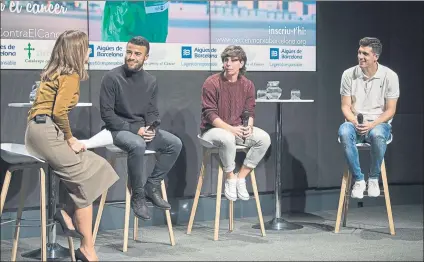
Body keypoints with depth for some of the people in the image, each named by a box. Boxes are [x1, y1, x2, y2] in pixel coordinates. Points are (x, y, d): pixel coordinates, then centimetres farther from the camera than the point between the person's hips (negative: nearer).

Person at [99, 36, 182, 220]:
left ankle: (152, 186, -1)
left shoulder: (151, 81, 6)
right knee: (137, 145, -37)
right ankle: (138, 196, -18)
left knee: (175, 143, -13)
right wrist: (134, 129, -20)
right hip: (119, 129, -6)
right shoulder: (112, 77, -10)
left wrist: (150, 129, -15)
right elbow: (107, 114, -13)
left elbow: (153, 112, 9)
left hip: (143, 129, 6)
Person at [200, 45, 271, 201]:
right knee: (227, 139, -39)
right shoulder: (212, 83, -10)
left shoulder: (247, 85, 5)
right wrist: (230, 128, -27)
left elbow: (250, 111, 5)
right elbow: (210, 114, -14)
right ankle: (230, 179, -14)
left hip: (238, 129, 5)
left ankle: (241, 177, -9)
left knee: (264, 138, -19)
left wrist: (249, 126, -19)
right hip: (212, 130, -5)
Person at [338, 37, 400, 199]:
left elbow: (390, 111, -3)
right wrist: (355, 123, -17)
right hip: (355, 123, 1)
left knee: (377, 135, -39)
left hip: (379, 124, -1)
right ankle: (359, 180, -21)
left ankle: (374, 178, -14)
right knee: (344, 132, -36)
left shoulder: (389, 76, -4)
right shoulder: (349, 74, 0)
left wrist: (372, 125, -19)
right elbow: (345, 106, 2)